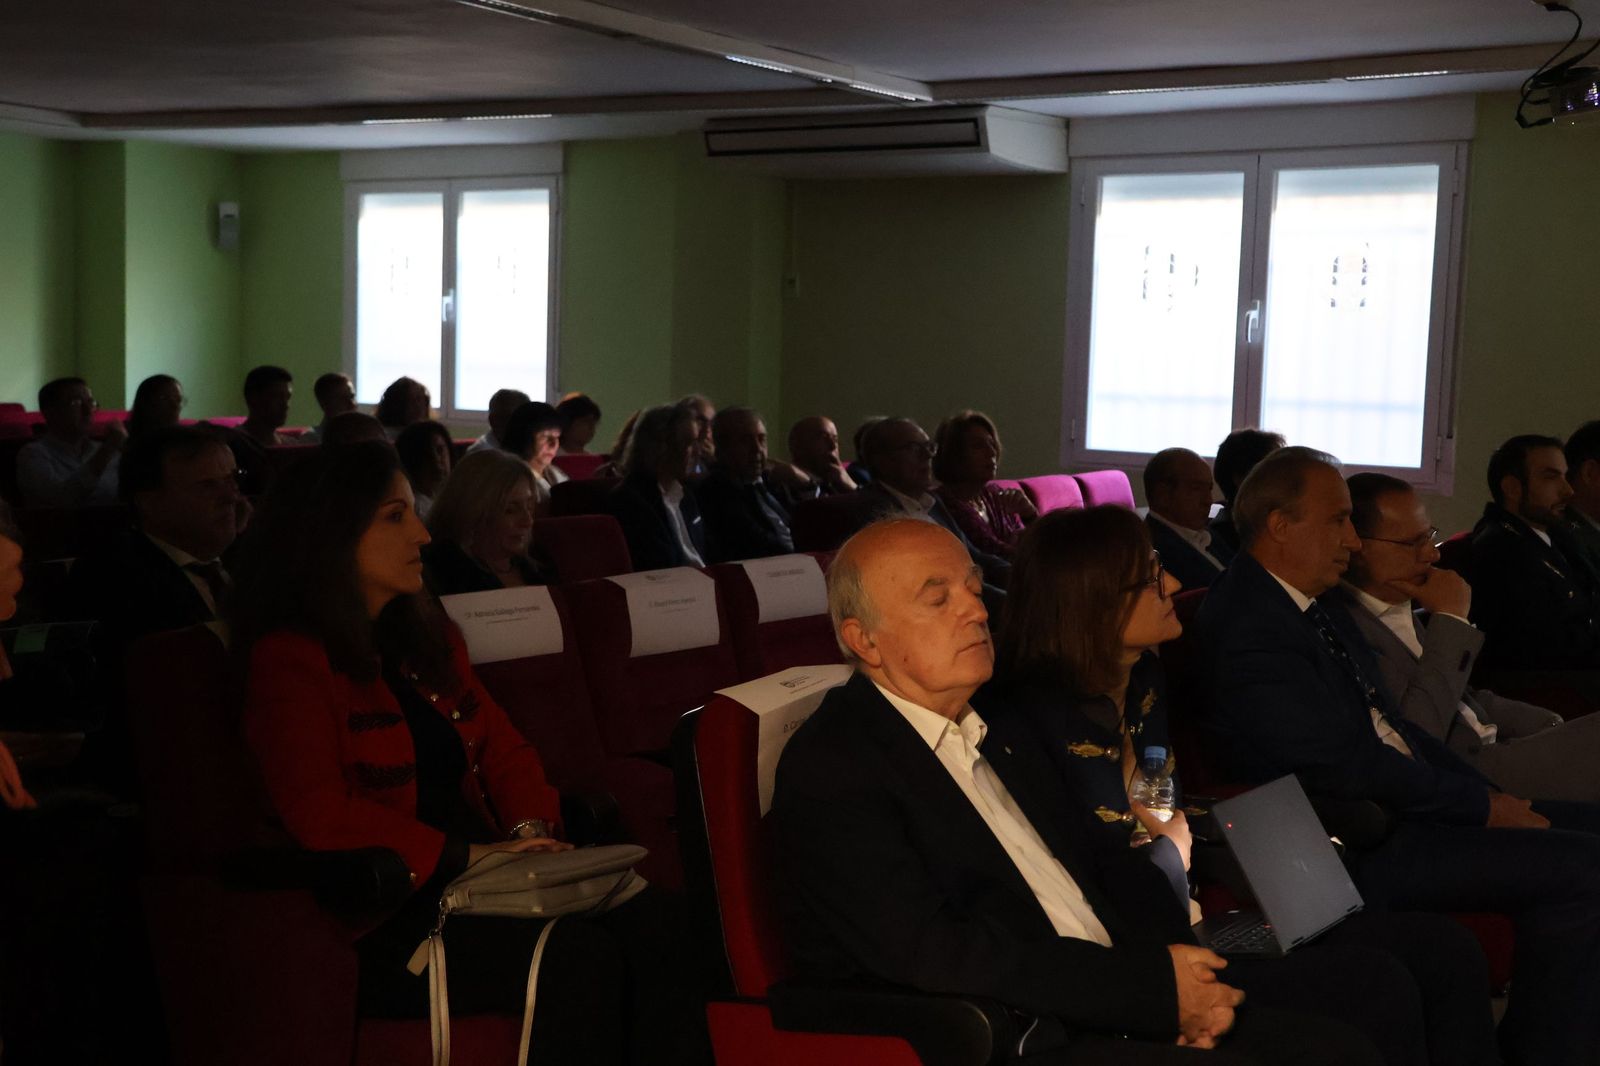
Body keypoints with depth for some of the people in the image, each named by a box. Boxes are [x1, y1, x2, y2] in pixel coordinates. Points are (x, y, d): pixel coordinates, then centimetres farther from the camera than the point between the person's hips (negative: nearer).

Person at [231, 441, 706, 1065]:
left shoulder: (427, 636, 20)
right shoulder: (289, 660, -5)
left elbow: (504, 750, 20)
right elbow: (320, 815, -16)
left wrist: (530, 831, -1)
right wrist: (466, 855, -17)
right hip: (378, 921, -7)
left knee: (642, 917, -21)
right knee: (577, 956, -30)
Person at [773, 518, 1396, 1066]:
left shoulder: (997, 729, 17)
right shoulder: (829, 768, -9)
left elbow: (1106, 865, 19)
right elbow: (931, 953, -19)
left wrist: (1183, 980, -2)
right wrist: (1154, 988, -17)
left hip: (1115, 1014, 8)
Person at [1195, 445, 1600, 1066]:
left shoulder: (1311, 606, 13)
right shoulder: (1249, 626, -18)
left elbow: (1390, 725, 15)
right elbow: (1348, 765, -20)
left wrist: (1492, 797, 3)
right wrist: (1481, 805, -10)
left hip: (1399, 802, 10)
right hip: (1349, 846, -10)